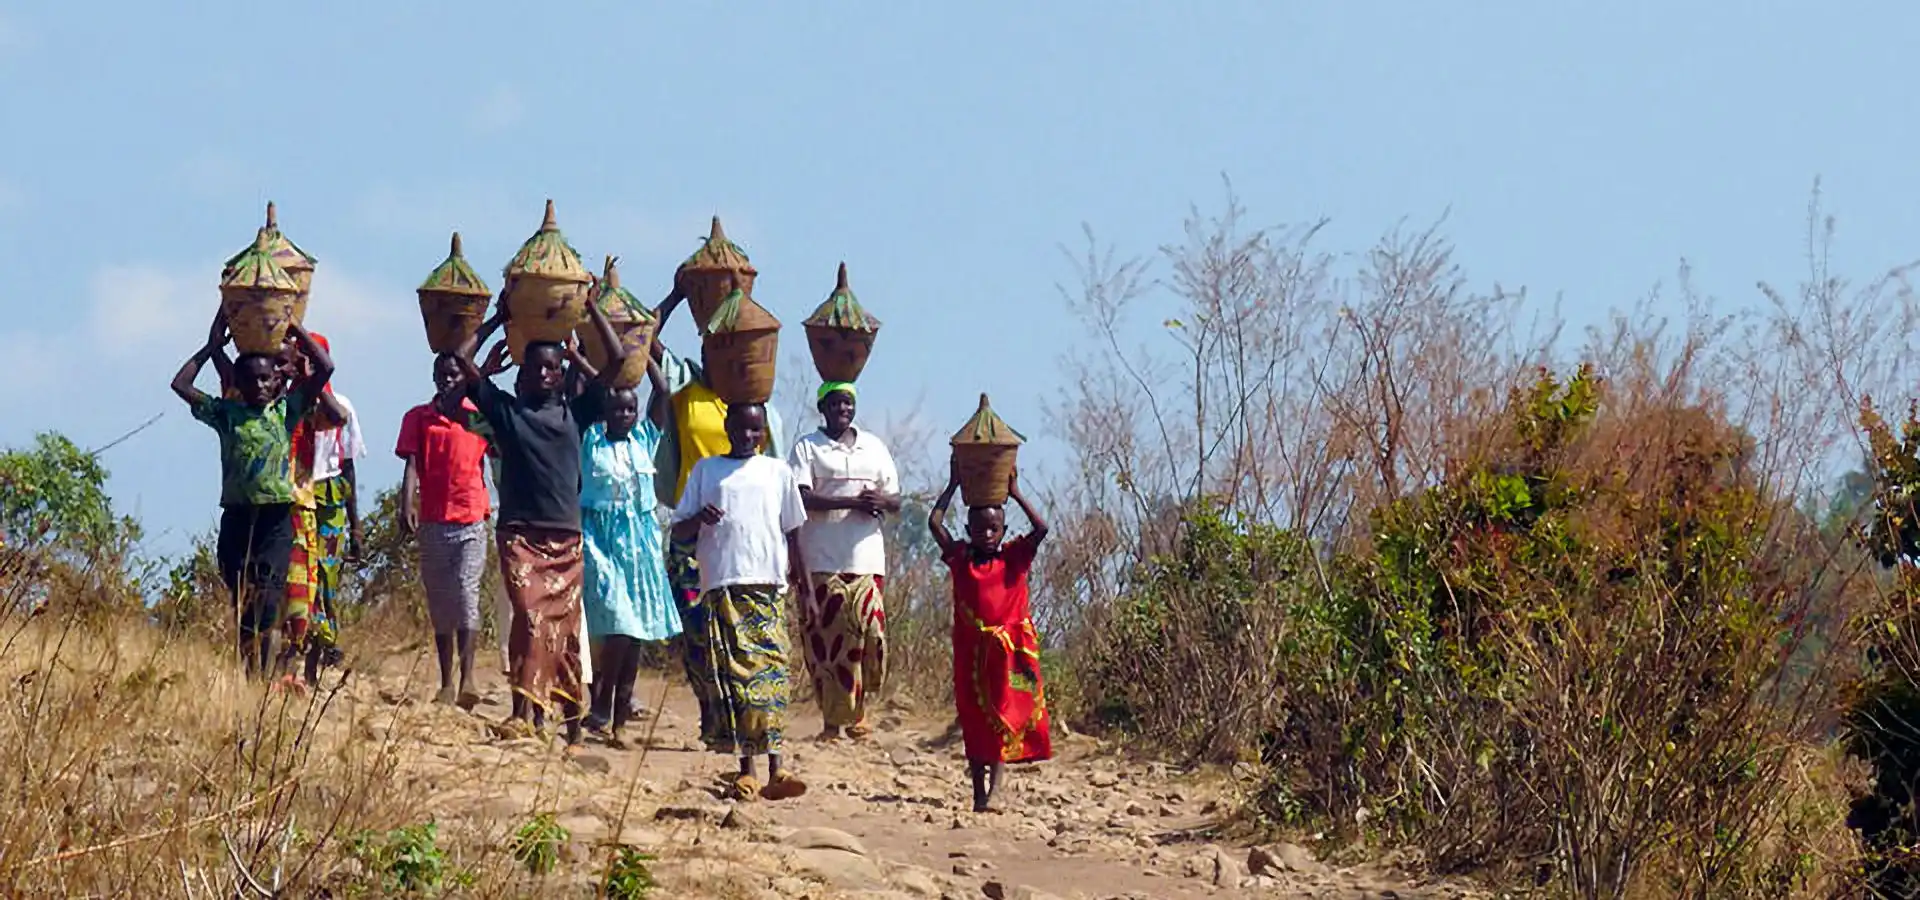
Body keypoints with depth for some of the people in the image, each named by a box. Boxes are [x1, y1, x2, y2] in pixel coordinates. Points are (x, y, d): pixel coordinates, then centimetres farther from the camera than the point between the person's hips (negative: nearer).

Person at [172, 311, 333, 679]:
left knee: (267, 604, -9)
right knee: (242, 604, 2)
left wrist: (295, 329, 8)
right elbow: (181, 384, 9)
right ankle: (248, 677, 6)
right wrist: (212, 347, 13)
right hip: (237, 516, 1)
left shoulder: (285, 410, 8)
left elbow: (324, 368, 4)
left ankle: (261, 679, -7)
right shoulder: (225, 413, 10)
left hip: (276, 517, -1)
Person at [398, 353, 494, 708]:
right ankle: (446, 684, 11)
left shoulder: (480, 416, 7)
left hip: (472, 521, -2)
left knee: (466, 592, -14)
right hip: (433, 521, 2)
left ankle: (467, 680, -21)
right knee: (439, 601, 6)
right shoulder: (418, 418, 8)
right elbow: (411, 465, 0)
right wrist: (407, 507, -15)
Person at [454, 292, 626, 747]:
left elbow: (617, 359, 13)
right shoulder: (506, 409, 9)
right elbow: (462, 357, 8)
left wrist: (590, 308, 15)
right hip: (520, 533, -2)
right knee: (532, 619, -19)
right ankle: (525, 711, -26)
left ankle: (572, 724, 13)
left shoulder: (574, 413, 13)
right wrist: (499, 319, 15)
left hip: (566, 538, 2)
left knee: (565, 630, 6)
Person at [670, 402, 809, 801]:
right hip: (721, 587, 0)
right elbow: (679, 533, 10)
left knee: (770, 672, -12)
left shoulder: (777, 472, 15)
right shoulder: (707, 470, 13)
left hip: (767, 585, 0)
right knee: (731, 676, -5)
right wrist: (699, 518, -12)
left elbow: (792, 533, 20)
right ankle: (745, 770, -2)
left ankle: (774, 770, -17)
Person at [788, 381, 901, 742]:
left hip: (866, 559, 3)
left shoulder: (874, 447, 17)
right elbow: (802, 499, -10)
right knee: (826, 638, -6)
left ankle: (856, 711, 8)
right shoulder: (807, 448, 4)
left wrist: (880, 501, -9)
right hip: (822, 560, -3)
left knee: (870, 632, -7)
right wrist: (852, 502, -17)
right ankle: (833, 721, -2)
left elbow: (895, 502, 16)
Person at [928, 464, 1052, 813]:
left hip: (1010, 650, -2)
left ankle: (993, 788, -10)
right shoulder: (960, 558, 5)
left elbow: (1041, 529, -9)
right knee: (974, 722, 7)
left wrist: (1015, 493, -3)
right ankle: (978, 791, 14)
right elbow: (935, 523, -3)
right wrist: (953, 486, 3)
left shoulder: (1014, 557, 2)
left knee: (1004, 718, -7)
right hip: (971, 650, 2)